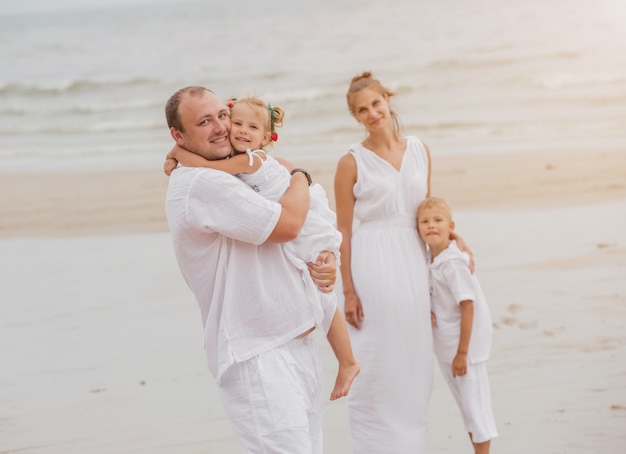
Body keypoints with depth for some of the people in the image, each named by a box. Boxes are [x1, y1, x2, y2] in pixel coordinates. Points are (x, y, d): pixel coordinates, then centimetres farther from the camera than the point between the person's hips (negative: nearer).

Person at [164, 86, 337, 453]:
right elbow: (287, 223, -19)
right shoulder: (202, 184, -16)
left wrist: (324, 261, 3)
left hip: (297, 343, 10)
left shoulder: (233, 179, 16)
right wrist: (300, 174, 1)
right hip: (257, 356, -10)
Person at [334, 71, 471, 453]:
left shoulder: (419, 150, 8)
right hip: (373, 264, -4)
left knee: (415, 361, 8)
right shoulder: (352, 162, -4)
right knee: (377, 364, -2)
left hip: (413, 262, 4)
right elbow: (343, 231, -3)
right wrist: (348, 290, -7)